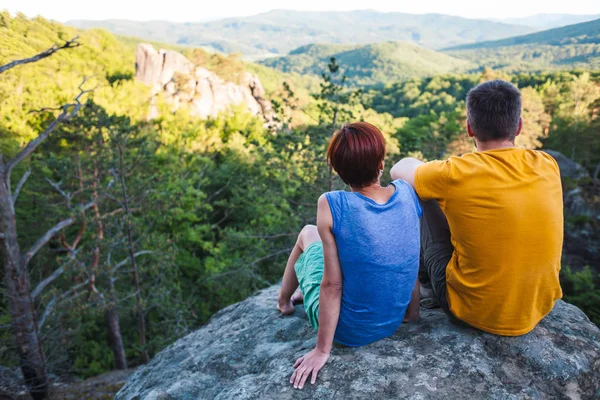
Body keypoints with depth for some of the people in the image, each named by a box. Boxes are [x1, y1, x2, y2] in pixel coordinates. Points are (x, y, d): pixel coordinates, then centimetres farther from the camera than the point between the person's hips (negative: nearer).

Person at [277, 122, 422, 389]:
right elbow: (411, 263, -1)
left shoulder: (332, 205, -25)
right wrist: (413, 309, 15)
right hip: (394, 321, 5)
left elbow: (332, 286, -22)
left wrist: (322, 350, -10)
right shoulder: (407, 193, -11)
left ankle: (284, 300, 48)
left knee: (308, 234, 20)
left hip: (347, 330, -4)